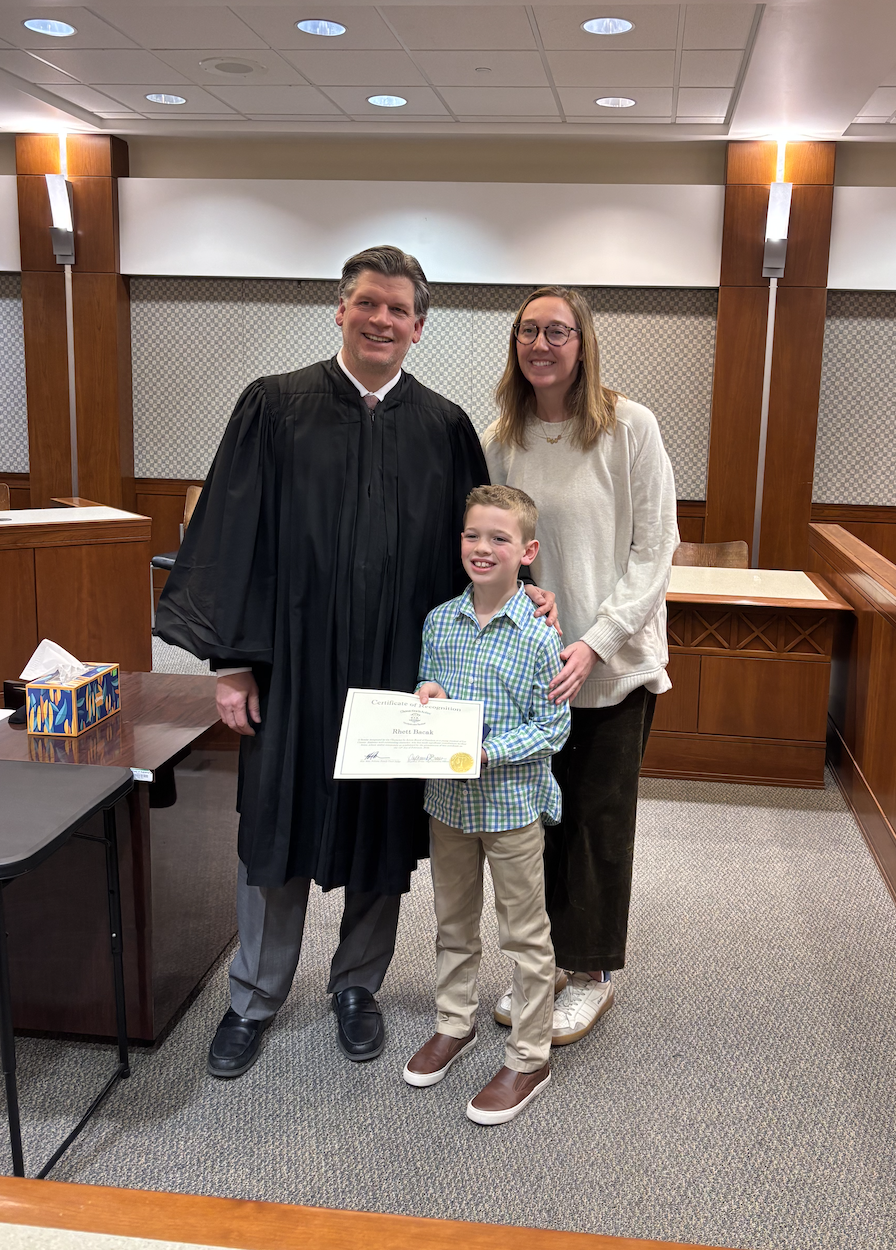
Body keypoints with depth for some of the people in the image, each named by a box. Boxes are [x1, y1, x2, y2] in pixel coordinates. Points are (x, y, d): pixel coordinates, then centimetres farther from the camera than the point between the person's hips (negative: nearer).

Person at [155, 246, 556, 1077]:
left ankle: (357, 986, 35)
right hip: (291, 666, -1)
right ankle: (254, 998, 31)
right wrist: (231, 660, -6)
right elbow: (235, 537, -3)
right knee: (277, 830, 10)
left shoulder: (445, 429, 2)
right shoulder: (275, 407, -2)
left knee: (383, 834, 13)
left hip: (400, 671, 1)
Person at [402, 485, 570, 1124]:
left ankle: (529, 1058, 23)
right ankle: (455, 1024, 41)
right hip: (448, 800, 5)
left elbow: (554, 726, -13)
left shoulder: (538, 635, -15)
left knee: (525, 934, 8)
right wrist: (425, 693, -11)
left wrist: (489, 751, -24)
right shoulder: (439, 621, 0)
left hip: (512, 801, -5)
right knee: (454, 921, 21)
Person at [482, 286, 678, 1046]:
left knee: (599, 818, 8)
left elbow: (654, 551, -10)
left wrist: (595, 643, -18)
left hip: (611, 666, -3)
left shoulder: (631, 427, -9)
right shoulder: (501, 440, 3)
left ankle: (591, 974, 26)